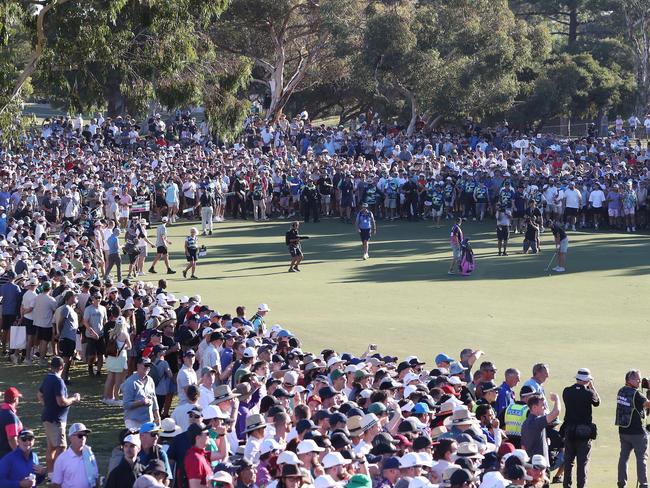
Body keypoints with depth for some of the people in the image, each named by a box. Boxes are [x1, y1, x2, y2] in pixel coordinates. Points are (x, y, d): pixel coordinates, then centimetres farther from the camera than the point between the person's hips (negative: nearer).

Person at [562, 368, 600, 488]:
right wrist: (592, 387, 12)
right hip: (584, 432, -3)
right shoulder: (588, 393, -14)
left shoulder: (567, 391, -3)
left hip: (569, 431, 4)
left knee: (568, 461, 13)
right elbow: (597, 402, 6)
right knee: (582, 462, 2)